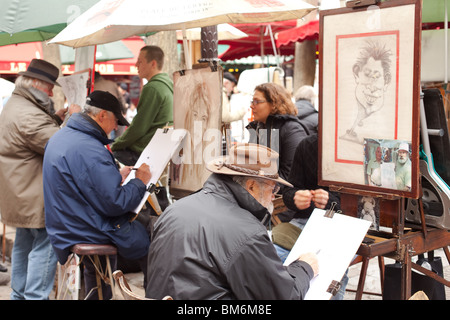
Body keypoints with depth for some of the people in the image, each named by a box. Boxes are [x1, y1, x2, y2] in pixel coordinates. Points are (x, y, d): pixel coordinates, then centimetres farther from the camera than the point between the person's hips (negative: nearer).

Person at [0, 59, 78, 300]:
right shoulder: (28, 114, -21)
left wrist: (55, 118, 12)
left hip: (21, 195, 11)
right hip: (35, 197, -11)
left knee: (24, 244, 19)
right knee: (45, 245, -7)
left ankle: (19, 294, 28)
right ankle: (36, 296, -6)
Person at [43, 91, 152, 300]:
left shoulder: (59, 138, 5)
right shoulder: (89, 149, -26)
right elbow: (115, 204, -25)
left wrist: (117, 177, 13)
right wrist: (140, 182, -10)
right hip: (89, 234, -10)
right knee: (150, 242, 3)